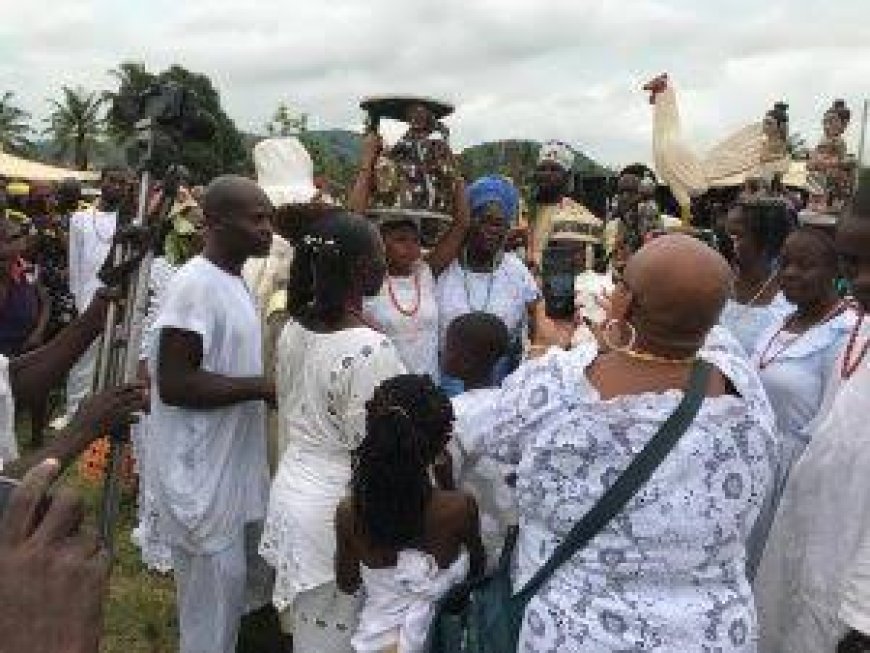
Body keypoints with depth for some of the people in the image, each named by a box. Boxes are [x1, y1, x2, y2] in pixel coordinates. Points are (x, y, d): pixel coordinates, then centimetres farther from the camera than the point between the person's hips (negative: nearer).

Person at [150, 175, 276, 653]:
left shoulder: (233, 279, 9)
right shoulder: (196, 284, -21)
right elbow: (172, 382, -25)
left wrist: (265, 384, 4)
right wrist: (261, 386, -23)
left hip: (232, 465, 9)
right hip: (203, 473, -9)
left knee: (228, 587, 22)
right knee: (212, 595, 6)